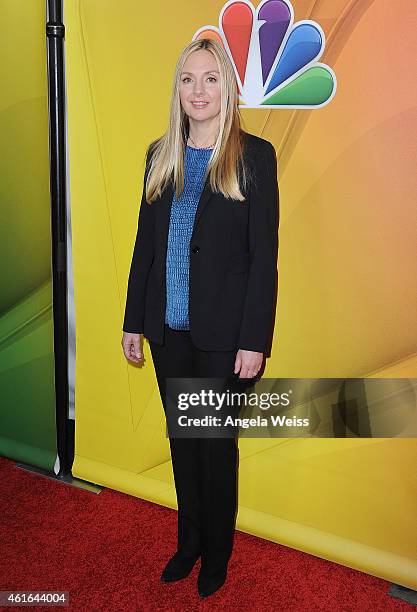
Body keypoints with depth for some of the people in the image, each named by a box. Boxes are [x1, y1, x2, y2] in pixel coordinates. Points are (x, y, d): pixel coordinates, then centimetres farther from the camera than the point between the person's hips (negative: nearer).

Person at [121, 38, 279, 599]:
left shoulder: (255, 156, -5)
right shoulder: (160, 156, 9)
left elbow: (264, 255, -9)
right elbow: (145, 244, 9)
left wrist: (254, 340, -13)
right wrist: (134, 321, 9)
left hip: (224, 331, -4)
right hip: (169, 327, 4)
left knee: (217, 445, 10)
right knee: (182, 440, 16)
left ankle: (217, 556, 33)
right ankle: (188, 543, 38)